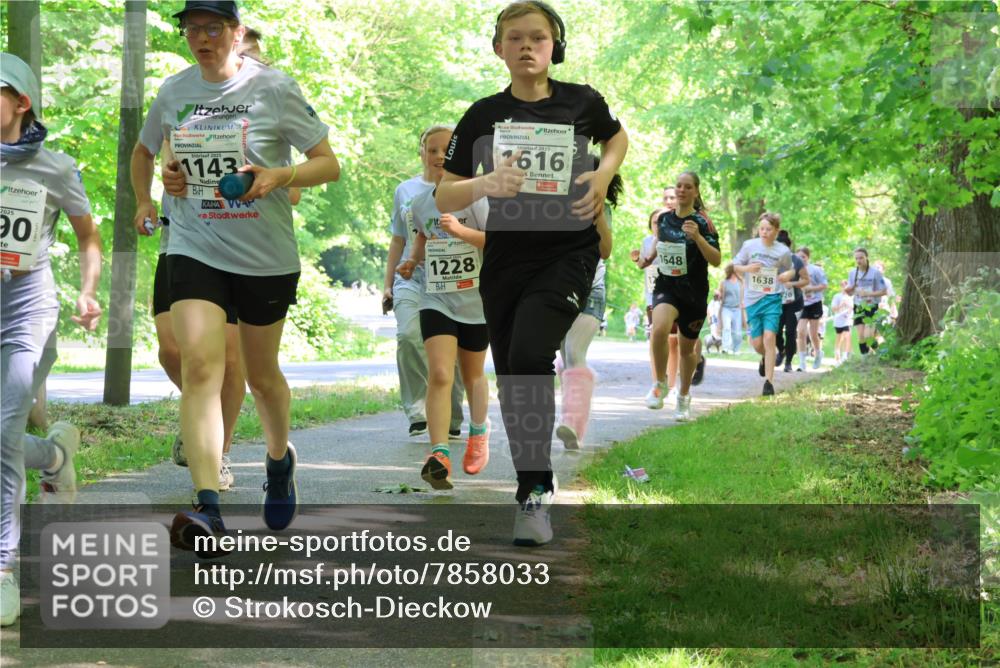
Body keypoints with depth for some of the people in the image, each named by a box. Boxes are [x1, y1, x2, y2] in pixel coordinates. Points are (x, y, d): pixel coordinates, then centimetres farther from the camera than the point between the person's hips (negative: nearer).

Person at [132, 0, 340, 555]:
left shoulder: (274, 88, -6)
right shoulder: (174, 91, 5)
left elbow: (329, 164, -4)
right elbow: (143, 151, 25)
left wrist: (280, 177, -21)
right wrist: (144, 201, 11)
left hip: (267, 258, -1)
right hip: (194, 252, 1)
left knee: (261, 375, 13)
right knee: (200, 366, -18)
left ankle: (279, 459, 46)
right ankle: (207, 509, -27)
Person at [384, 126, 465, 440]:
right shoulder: (406, 190, 17)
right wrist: (388, 284, 18)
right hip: (412, 278, 1)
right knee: (408, 336, -22)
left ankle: (451, 421, 10)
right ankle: (418, 413, -18)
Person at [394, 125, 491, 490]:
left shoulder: (473, 198, -10)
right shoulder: (419, 203, 4)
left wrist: (460, 230, -29)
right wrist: (412, 260, 6)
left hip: (476, 301, -2)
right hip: (436, 301, 2)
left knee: (472, 374, 17)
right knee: (439, 374, -17)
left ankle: (478, 432, 46)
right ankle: (439, 455, -26)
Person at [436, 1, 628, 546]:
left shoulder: (581, 103, -1)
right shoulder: (483, 116, 1)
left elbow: (616, 136, 22)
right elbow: (444, 198, 0)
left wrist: (603, 175, 1)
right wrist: (486, 183, -21)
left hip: (568, 252, -3)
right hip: (504, 260, 3)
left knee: (528, 356, -24)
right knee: (511, 380, 9)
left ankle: (534, 492, -17)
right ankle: (532, 488, 28)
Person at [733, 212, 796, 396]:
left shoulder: (783, 251, -2)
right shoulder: (749, 246, -1)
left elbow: (791, 270, 14)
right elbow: (735, 265, 8)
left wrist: (788, 275, -9)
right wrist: (747, 268, -12)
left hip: (772, 298, -2)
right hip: (753, 298, 2)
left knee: (769, 337, -15)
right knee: (756, 343, 4)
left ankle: (769, 382, -11)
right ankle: (765, 357, 41)